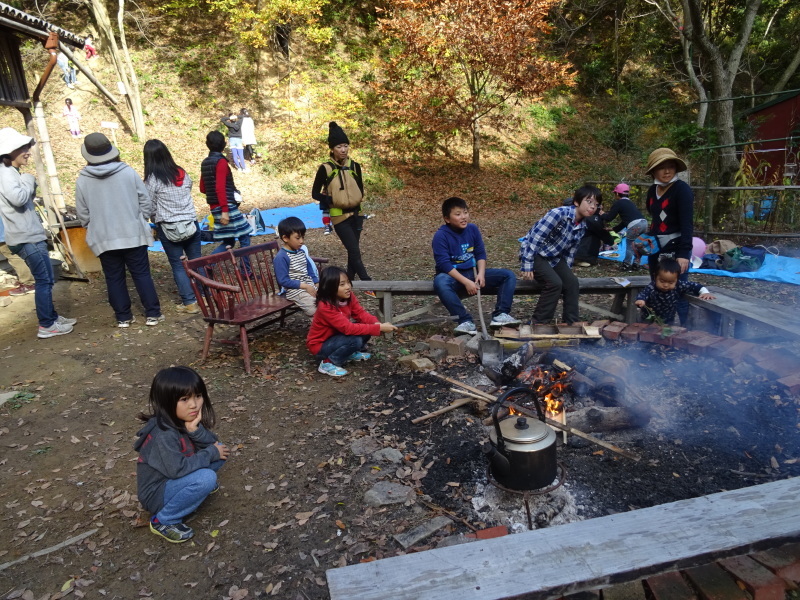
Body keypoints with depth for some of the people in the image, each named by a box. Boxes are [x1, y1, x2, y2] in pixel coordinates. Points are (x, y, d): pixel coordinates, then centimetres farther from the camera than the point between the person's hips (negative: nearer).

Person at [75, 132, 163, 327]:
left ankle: (123, 317, 17)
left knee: (114, 278, 11)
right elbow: (145, 201, -2)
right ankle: (153, 314, 8)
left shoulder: (82, 180, -2)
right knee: (142, 274, 6)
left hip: (104, 239, 1)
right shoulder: (128, 172, -6)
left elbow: (82, 214, 4)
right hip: (133, 235, -1)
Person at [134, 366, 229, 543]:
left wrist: (196, 430, -27)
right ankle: (164, 520, -11)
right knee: (206, 478, -31)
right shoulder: (163, 435, -30)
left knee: (220, 452, -5)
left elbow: (214, 444, -8)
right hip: (157, 493, -7)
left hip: (174, 478, 8)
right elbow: (177, 469, -35)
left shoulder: (187, 419, -6)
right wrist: (211, 453, -23)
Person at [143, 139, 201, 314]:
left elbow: (150, 207, -6)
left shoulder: (152, 179, -11)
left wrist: (156, 220, 12)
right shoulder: (183, 174, 2)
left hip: (168, 229, -4)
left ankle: (190, 302, 4)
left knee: (178, 266, 5)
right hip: (191, 224, 4)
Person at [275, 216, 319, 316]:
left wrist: (317, 284, 3)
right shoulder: (281, 257, -13)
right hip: (295, 291, -8)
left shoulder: (302, 252, 11)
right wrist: (305, 286, -18)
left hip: (310, 286, 8)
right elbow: (283, 281, -16)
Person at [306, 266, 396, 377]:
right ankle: (328, 363, -11)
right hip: (320, 345, -7)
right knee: (355, 340, -30)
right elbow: (348, 328, -35)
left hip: (335, 336, 8)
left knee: (366, 327, -11)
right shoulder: (325, 307, -32)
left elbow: (360, 313, -8)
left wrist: (376, 323, -30)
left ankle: (351, 353, 11)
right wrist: (379, 328, -37)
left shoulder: (348, 296, -9)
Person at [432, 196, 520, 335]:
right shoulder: (441, 236, -15)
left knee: (508, 275, -9)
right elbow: (444, 264, -21)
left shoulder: (473, 229, 2)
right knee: (440, 282, -41)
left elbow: (481, 254, 5)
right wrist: (466, 282, -28)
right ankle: (465, 320, -34)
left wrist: (481, 274, -14)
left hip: (473, 272, 5)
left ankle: (500, 314, -16)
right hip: (452, 275, -5)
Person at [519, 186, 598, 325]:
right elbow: (534, 237, -25)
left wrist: (566, 271, 9)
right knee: (555, 283, -23)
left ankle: (571, 323, 3)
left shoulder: (582, 227, 1)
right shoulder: (559, 214, -24)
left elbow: (570, 252, 11)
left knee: (572, 282, -9)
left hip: (554, 257, 8)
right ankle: (538, 322, -10)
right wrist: (527, 266, -25)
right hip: (534, 253, -8)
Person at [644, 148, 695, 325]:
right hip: (655, 249, 7)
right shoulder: (652, 190, 10)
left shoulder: (682, 189, -10)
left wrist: (684, 253, -24)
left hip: (676, 250, -7)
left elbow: (687, 223, -17)